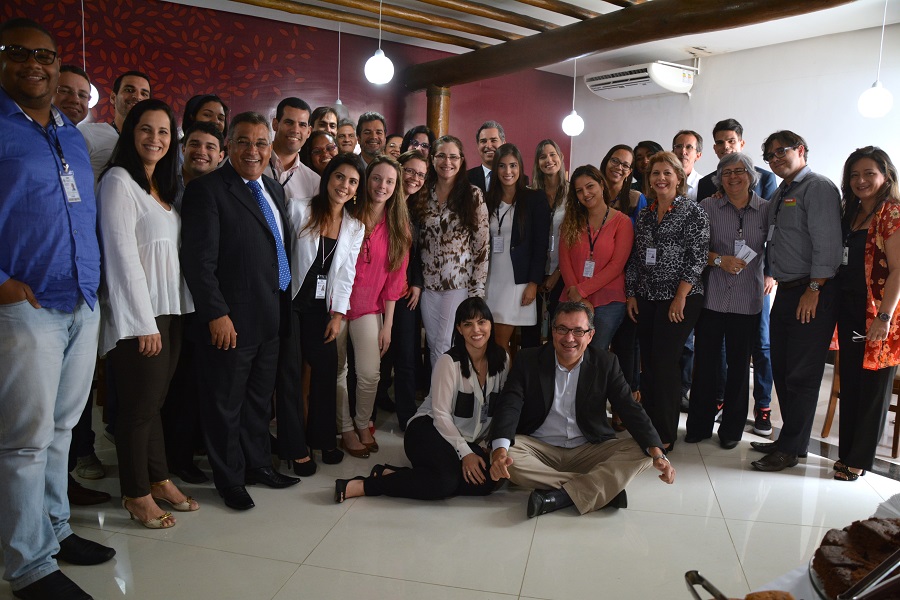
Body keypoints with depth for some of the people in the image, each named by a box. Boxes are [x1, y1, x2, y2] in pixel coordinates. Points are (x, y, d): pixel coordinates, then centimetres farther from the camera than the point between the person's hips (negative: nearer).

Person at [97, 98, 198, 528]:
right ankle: (136, 495, 16)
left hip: (169, 309, 7)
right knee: (140, 404, 2)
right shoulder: (118, 181, -9)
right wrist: (145, 323, -16)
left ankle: (158, 480, 26)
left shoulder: (163, 186, 16)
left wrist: (174, 311, 7)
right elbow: (122, 254, -15)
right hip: (137, 315, -7)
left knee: (156, 399, 14)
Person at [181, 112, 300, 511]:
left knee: (260, 399, 20)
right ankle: (230, 480, 25)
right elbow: (198, 260, -17)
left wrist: (284, 307, 12)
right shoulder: (207, 190, -11)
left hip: (270, 318, 7)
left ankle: (258, 464, 37)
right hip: (230, 321, -7)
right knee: (225, 404, 9)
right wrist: (217, 314, -20)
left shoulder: (273, 189, 13)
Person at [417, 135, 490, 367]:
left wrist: (477, 289, -9)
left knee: (444, 347, -1)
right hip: (428, 283, 4)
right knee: (433, 345, 11)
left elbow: (482, 245, -6)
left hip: (460, 283, -4)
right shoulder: (423, 195, 5)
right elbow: (417, 241, 12)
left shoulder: (473, 195, -5)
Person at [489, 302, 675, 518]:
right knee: (502, 455, -31)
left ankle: (561, 496, -29)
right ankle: (604, 488, -24)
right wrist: (500, 449, -34)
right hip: (540, 449, 0)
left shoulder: (605, 363, -1)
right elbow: (509, 405, -15)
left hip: (589, 450, 1)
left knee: (640, 451, -21)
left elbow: (631, 409, -6)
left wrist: (657, 453, -24)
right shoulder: (528, 360, -4)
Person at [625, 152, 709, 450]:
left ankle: (666, 435, 7)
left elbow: (697, 257, -11)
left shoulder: (693, 212, -5)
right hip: (646, 300, 6)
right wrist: (631, 294, 8)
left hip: (679, 300, -5)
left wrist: (680, 297, -15)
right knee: (648, 363, 7)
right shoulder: (645, 215, 12)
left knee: (665, 363, -6)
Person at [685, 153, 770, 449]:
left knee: (739, 364, 8)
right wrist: (720, 260, -14)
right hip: (711, 298, 0)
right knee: (705, 361, 4)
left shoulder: (767, 210, 5)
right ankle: (700, 424, 19)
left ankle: (732, 428, 23)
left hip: (747, 301, 1)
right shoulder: (707, 207, 3)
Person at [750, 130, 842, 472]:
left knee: (801, 376, -1)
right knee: (782, 371, 14)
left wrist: (814, 290, -19)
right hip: (785, 293, 9)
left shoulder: (819, 188, -8)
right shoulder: (779, 195, 19)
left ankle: (791, 449, 9)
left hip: (811, 295, -9)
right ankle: (790, 439, 27)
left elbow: (827, 242, -16)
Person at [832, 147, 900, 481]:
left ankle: (859, 459, 15)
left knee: (873, 386, 4)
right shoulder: (851, 214, 13)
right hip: (849, 311, 7)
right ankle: (846, 452, 23)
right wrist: (837, 308, 6)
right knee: (849, 384, 12)